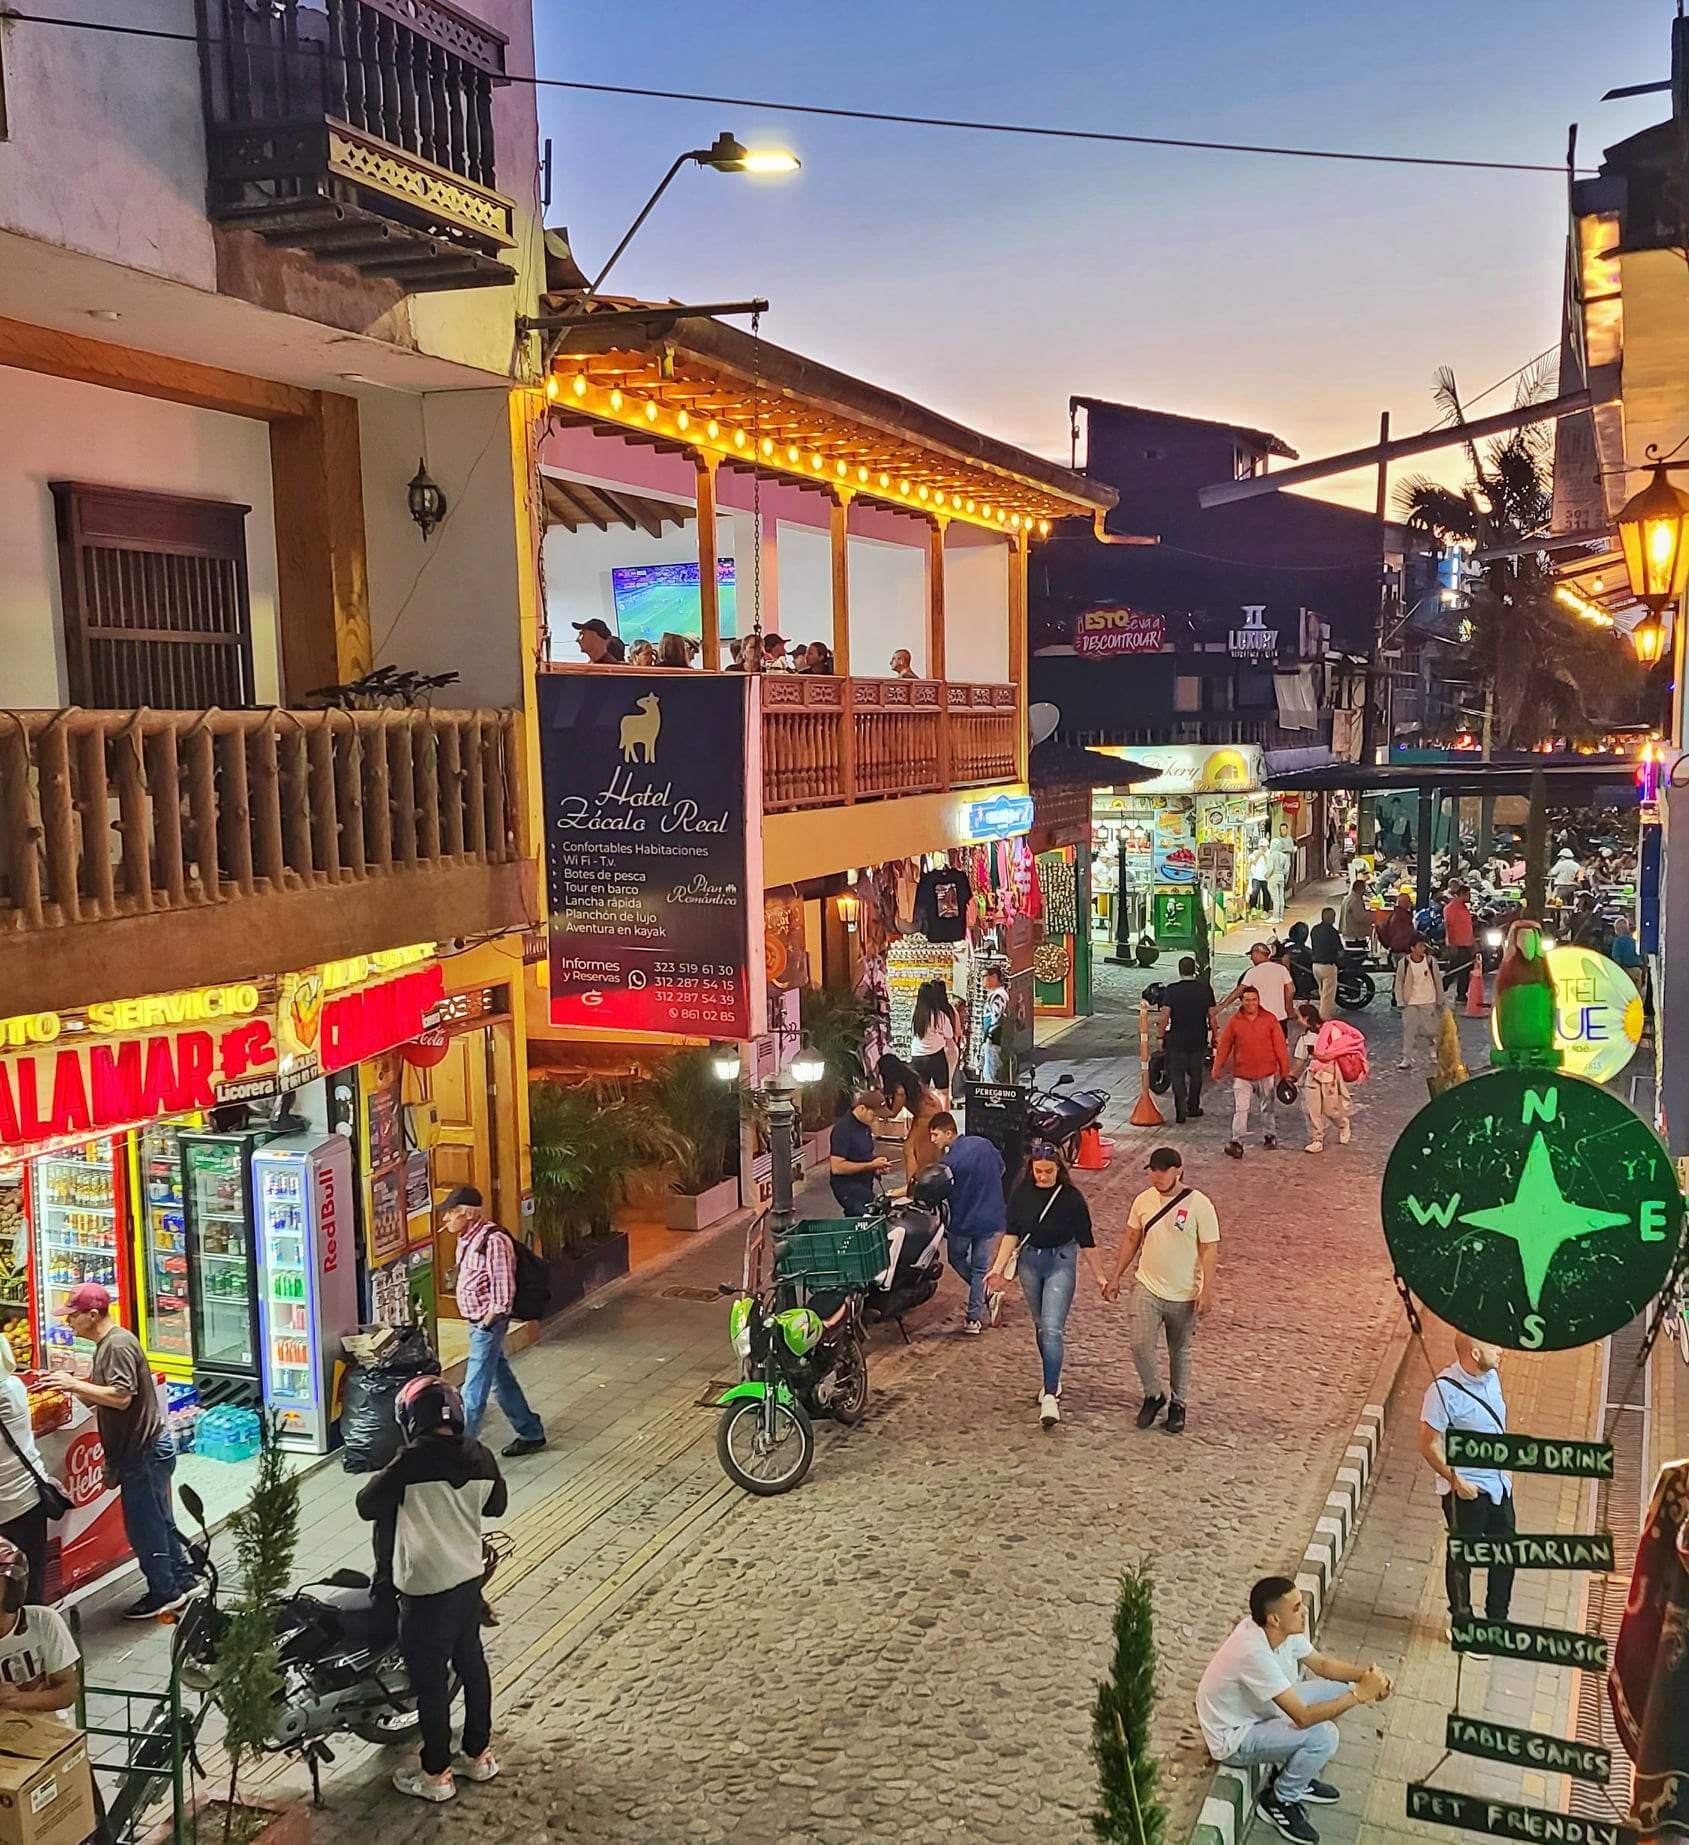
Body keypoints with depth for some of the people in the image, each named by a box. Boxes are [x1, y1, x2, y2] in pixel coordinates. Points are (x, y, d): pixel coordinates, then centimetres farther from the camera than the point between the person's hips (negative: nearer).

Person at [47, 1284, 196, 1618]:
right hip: (145, 1449, 10)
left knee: (143, 1525, 1)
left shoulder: (118, 1345, -19)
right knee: (159, 1521, 18)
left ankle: (163, 1593, 12)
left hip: (143, 1451, -10)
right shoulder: (107, 1344, 13)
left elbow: (121, 1397, -27)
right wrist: (71, 1384, 2)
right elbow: (103, 1398, 15)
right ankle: (183, 1578, 29)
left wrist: (75, 1384, -21)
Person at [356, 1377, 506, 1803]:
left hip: (428, 1588, -6)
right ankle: (479, 1754, 33)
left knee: (430, 1677, 7)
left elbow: (366, 1506, -12)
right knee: (471, 1662, 20)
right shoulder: (479, 1457, -3)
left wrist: (389, 1482, 5)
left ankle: (436, 1775, 18)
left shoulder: (413, 1461, -21)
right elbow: (496, 1504, 13)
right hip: (470, 1576, 6)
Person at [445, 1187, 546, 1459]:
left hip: (488, 1324, -10)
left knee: (473, 1391, -4)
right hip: (476, 1322, 10)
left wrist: (487, 1322, -17)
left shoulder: (494, 1240, -22)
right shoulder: (467, 1238, 7)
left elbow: (503, 1289, -21)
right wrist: (477, 1322, 14)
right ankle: (531, 1434, 30)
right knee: (502, 1380, 18)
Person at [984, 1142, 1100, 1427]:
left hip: (1061, 1263, -4)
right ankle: (1052, 1379, 33)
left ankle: (1050, 1395, -13)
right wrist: (998, 1267, -8)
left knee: (1052, 1328, -13)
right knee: (1041, 1326, 16)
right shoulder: (1021, 1194, -4)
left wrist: (1095, 1275, 1)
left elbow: (1085, 1239, -5)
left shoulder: (1072, 1197, -12)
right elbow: (1012, 1233, -1)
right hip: (1029, 1261, 4)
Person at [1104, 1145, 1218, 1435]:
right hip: (1147, 1287, 2)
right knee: (1140, 1344, -10)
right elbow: (1131, 1239, 10)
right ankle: (1153, 1395, 14)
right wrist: (1116, 1278, 10)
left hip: (1184, 1294, -2)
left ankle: (1179, 1403, 32)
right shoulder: (1143, 1200, -2)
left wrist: (1206, 1291, -16)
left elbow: (1210, 1249, -11)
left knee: (1179, 1352, 12)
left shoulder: (1199, 1204, -14)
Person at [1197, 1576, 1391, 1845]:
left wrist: (1364, 1674, -13)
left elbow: (1320, 1663, 4)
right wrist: (1360, 1694, -29)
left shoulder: (1281, 1629, -12)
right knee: (1323, 1736, -24)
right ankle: (1278, 1801, 2)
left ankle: (1298, 1776, 19)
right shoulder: (1254, 1653, -38)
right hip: (1235, 1737, -9)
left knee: (1340, 1690, 5)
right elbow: (1303, 1717, -34)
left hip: (1260, 1710, 9)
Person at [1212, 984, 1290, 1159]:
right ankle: (1236, 1142, -7)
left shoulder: (1270, 1020, -3)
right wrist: (1217, 1068, 2)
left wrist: (1284, 1069, 1)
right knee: (1240, 1108, -7)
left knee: (1268, 1107, 16)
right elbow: (1224, 1045, 3)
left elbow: (1280, 1046, 0)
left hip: (1267, 1073, 1)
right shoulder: (1234, 1021, -3)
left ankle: (1270, 1136, 32)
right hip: (1242, 1074, -1)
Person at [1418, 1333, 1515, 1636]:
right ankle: (1462, 1624, 29)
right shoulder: (1444, 1390, -25)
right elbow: (1429, 1445, -20)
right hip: (1466, 1490, -7)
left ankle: (1498, 1618, 38)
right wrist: (1456, 1481, -16)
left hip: (1499, 1483, 7)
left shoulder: (1491, 1377, -2)